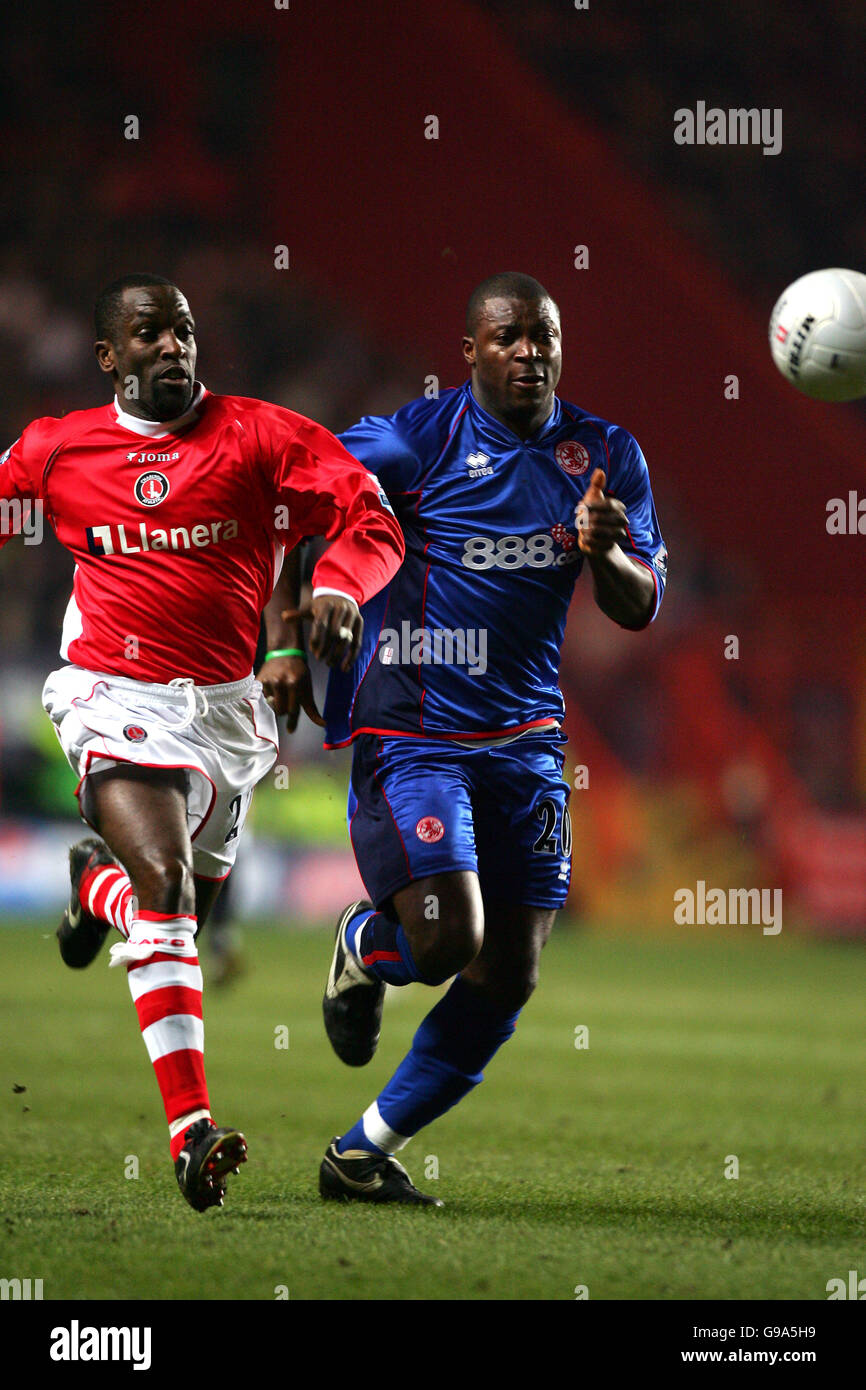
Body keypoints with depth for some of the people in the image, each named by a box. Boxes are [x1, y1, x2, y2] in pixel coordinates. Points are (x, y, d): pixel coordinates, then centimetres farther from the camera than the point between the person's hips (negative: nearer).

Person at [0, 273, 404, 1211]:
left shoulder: (260, 436, -1)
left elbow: (371, 520, -7)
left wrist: (334, 588, -27)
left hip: (227, 706, 3)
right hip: (119, 700, -3)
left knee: (184, 912, 17)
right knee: (165, 889, -24)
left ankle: (99, 881, 54)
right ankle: (190, 1130, -26)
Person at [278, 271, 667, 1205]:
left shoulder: (606, 456, 4)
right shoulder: (417, 440, -10)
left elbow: (640, 609, 4)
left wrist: (605, 551, -18)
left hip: (524, 739, 5)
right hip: (409, 734, -5)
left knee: (506, 980, 3)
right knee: (446, 942, -20)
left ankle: (363, 1155, 16)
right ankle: (361, 949, 18)